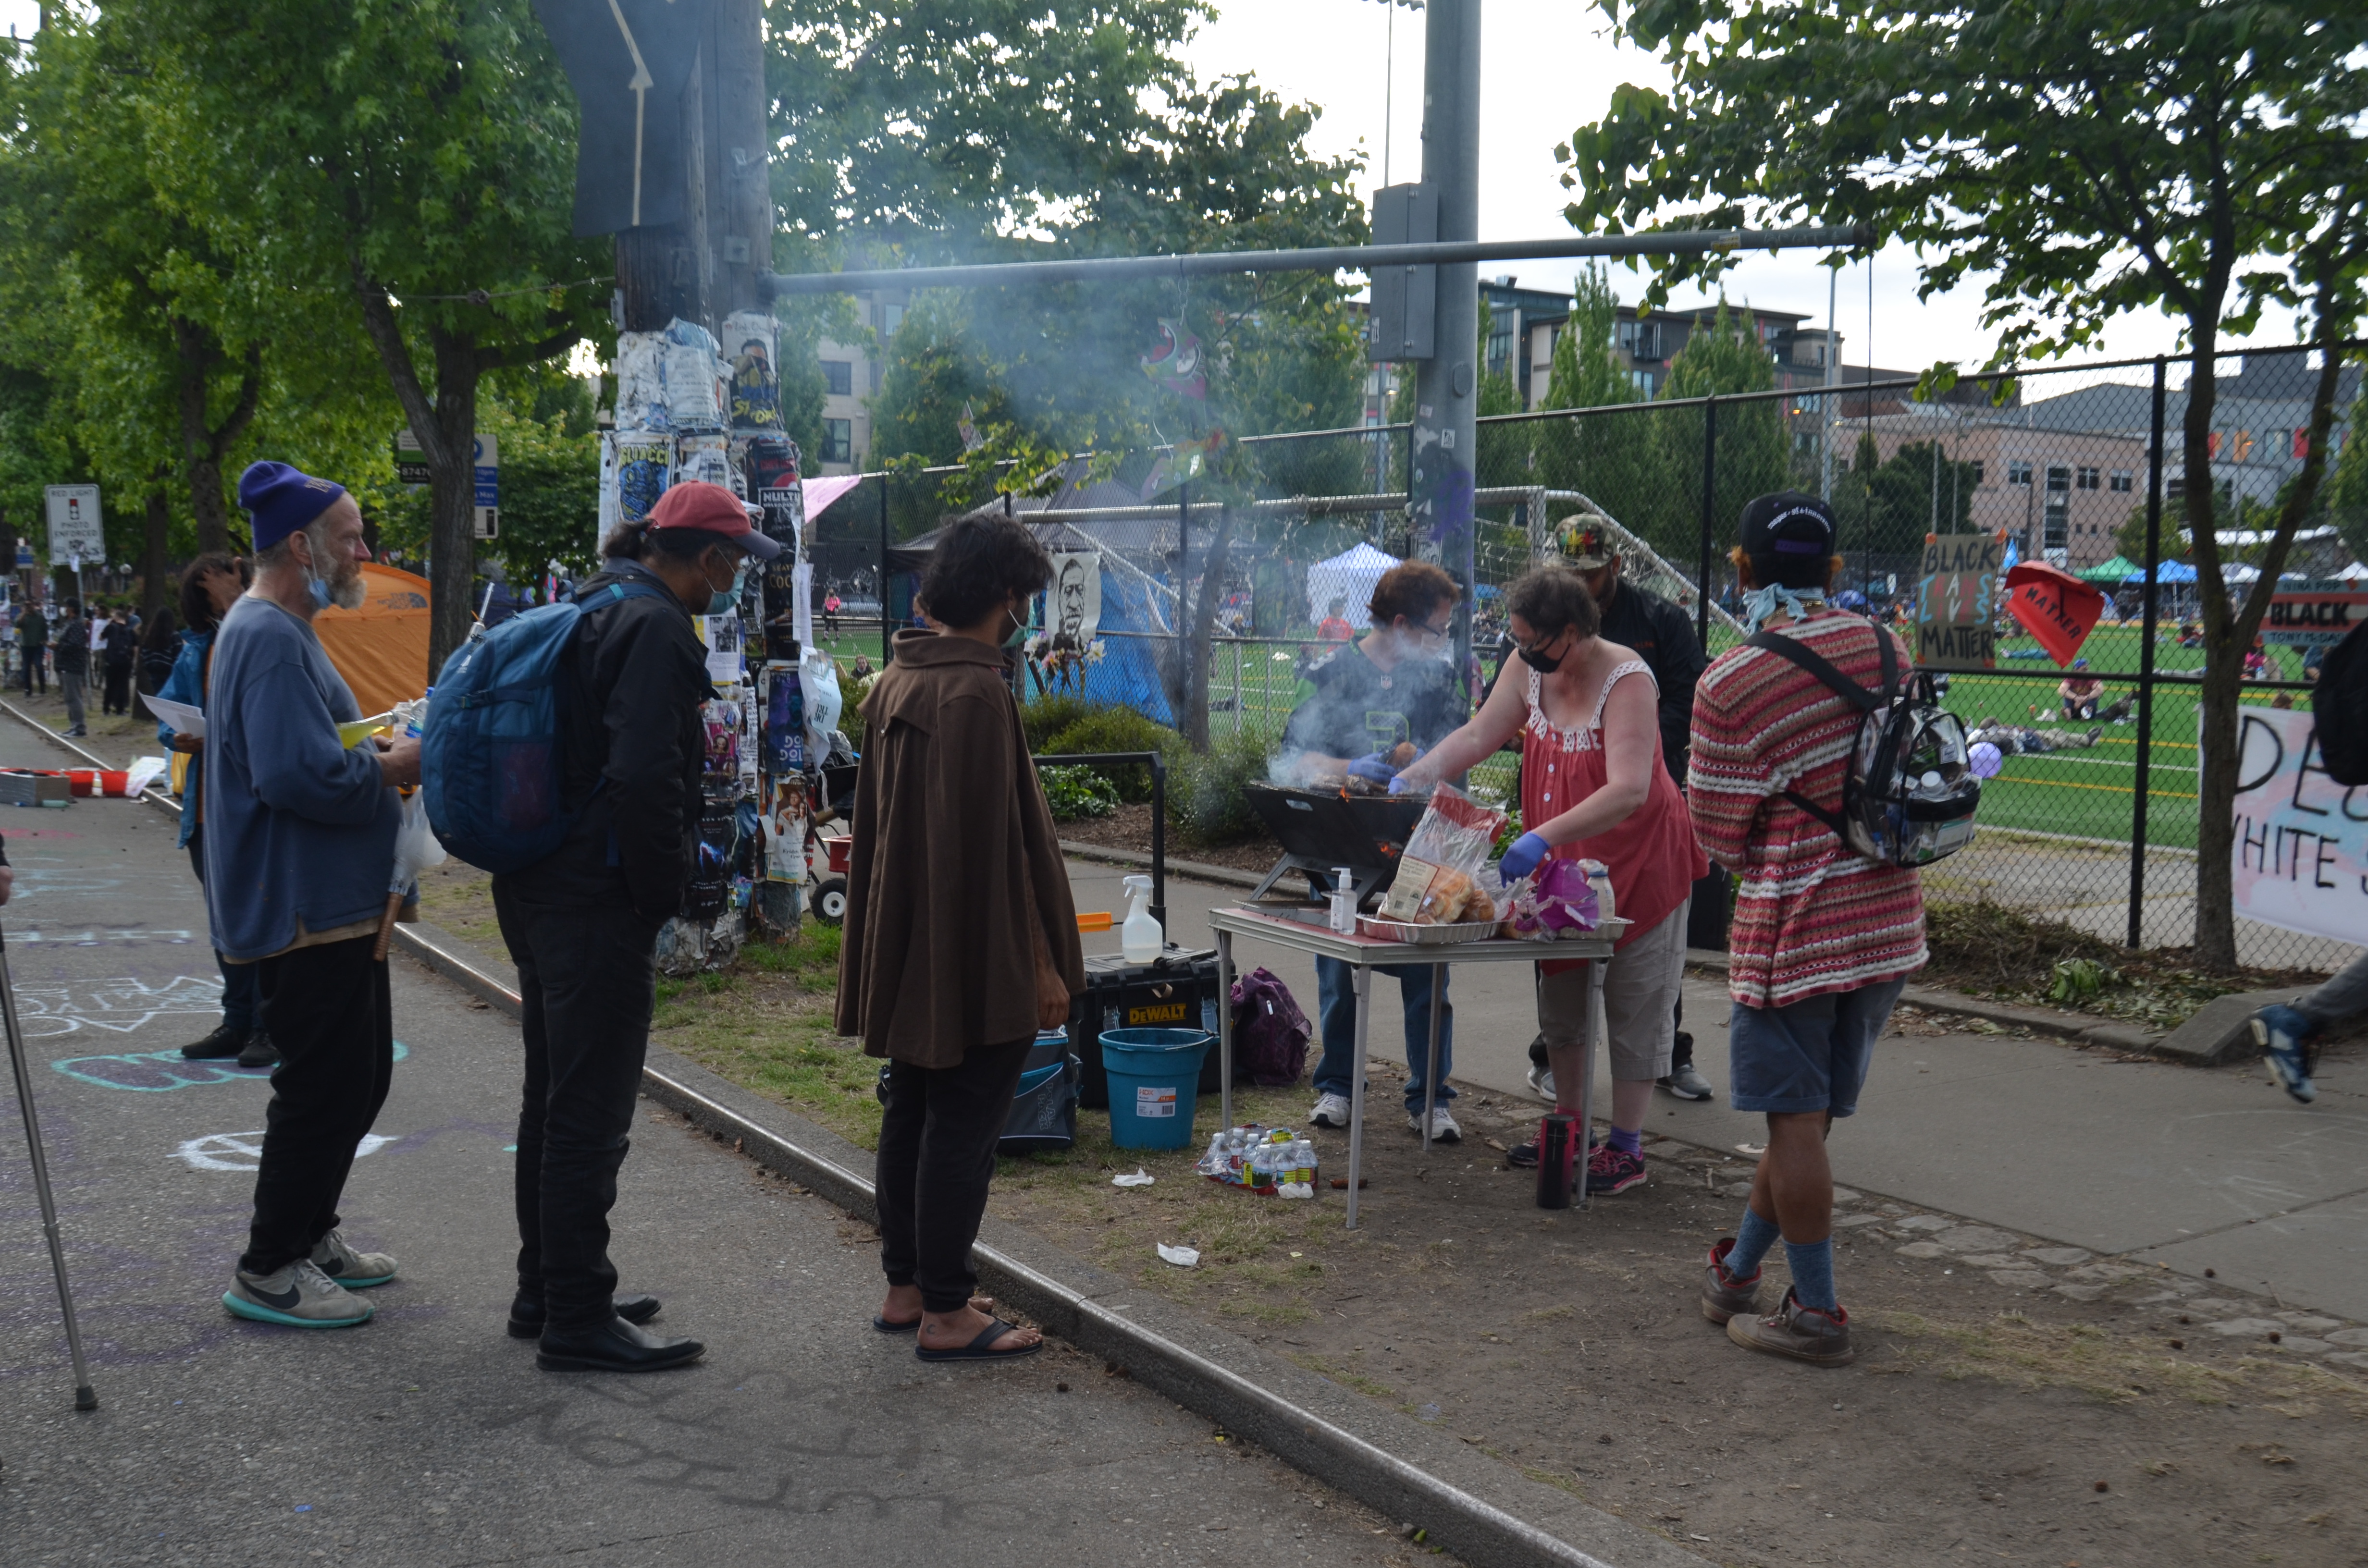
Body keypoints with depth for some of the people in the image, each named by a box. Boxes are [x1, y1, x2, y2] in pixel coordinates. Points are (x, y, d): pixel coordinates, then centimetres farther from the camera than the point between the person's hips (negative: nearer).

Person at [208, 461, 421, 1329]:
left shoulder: (279, 630, 16)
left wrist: (380, 749, 8)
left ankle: (309, 1233, 31)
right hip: (304, 908, -11)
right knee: (326, 1086, -3)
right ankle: (269, 1270, 9)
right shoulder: (270, 638, -19)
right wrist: (394, 768, -16)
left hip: (334, 901, 11)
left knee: (358, 1075, 19)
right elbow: (296, 773, -29)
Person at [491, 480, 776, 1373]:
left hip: (540, 894, 11)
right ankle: (578, 1323, 5)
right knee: (590, 1115, -3)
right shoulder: (655, 627, -16)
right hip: (600, 907, -11)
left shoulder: (595, 612, 16)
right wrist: (664, 890, -14)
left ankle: (546, 1292, 32)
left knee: (554, 1100, 19)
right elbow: (645, 779, -26)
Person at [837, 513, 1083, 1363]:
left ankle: (905, 1287, 27)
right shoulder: (977, 693, -20)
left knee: (912, 1115, 16)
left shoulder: (895, 682, 9)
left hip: (906, 947, 9)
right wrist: (1042, 964, -16)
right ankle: (945, 1313, 7)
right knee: (963, 1126, -1)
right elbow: (999, 842, -21)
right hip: (976, 958, -9)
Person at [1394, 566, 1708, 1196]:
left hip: (1640, 860, -7)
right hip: (1564, 862, 8)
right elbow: (1476, 736, 3)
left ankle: (1626, 1148, 11)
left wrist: (1542, 838, -43)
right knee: (1560, 1000, 15)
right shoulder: (1532, 670, -5)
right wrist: (1409, 779, -10)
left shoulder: (1626, 681, -26)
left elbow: (1629, 791, -35)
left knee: (1634, 1007, 2)